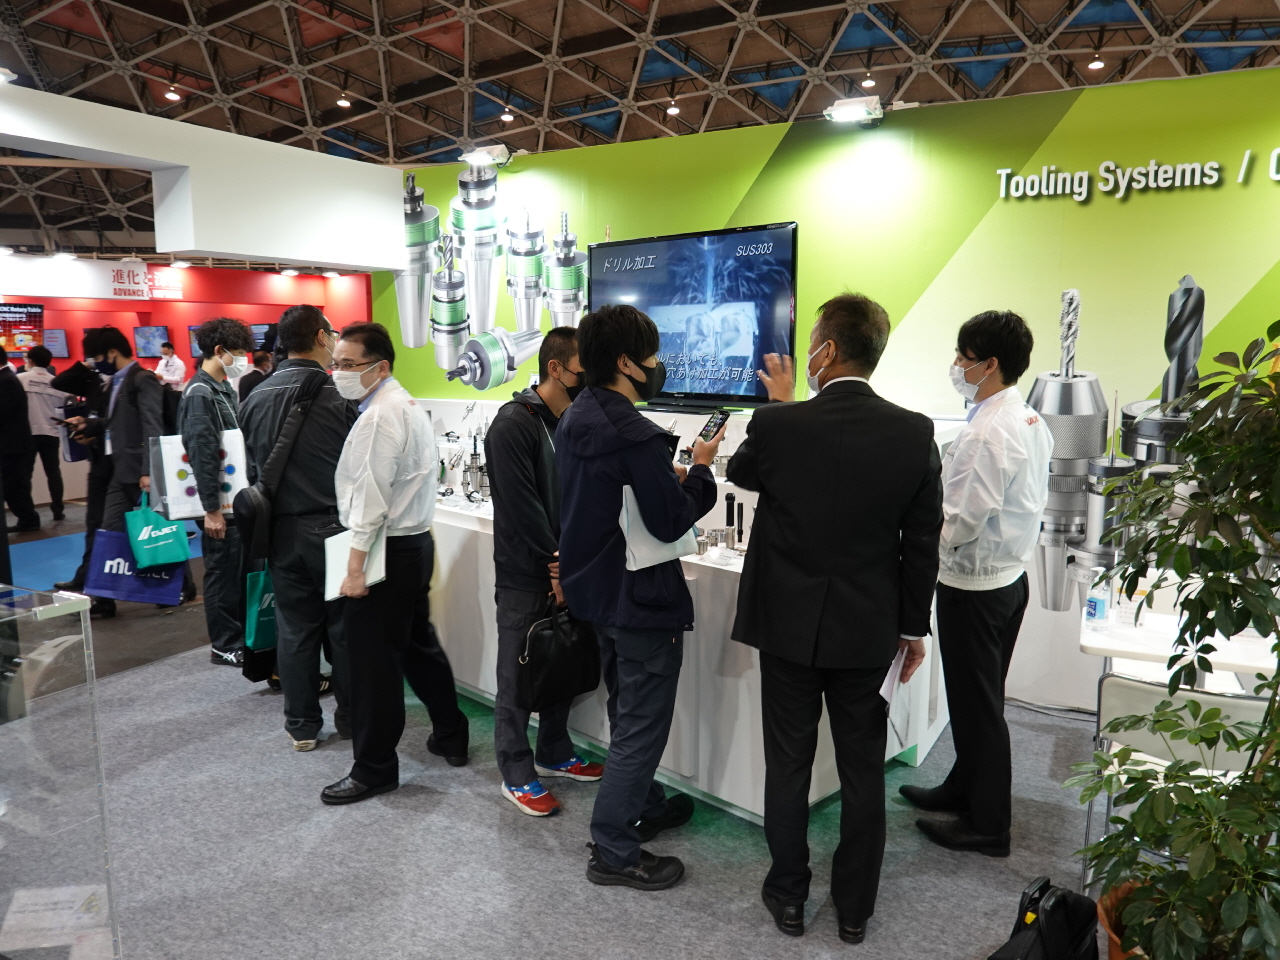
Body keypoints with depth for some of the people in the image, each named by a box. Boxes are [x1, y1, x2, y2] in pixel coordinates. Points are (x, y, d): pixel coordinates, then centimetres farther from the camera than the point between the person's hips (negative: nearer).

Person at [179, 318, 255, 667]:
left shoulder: (226, 389, 12)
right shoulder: (200, 393, -15)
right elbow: (201, 455, -19)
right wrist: (211, 509, -20)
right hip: (219, 503, -8)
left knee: (243, 568, 15)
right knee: (223, 571, 2)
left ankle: (243, 635, 27)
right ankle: (225, 646, 14)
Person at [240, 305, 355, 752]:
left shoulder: (256, 399, 2)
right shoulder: (341, 397, -13)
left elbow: (249, 468, 9)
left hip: (282, 531, 4)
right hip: (334, 528, -4)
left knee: (295, 628, 12)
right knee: (343, 626, 10)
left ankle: (301, 725, 22)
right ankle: (351, 717, 22)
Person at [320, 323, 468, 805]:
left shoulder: (380, 416, -17)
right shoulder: (408, 406, 14)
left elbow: (371, 495, -21)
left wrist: (356, 566, -19)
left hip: (387, 549, -10)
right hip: (416, 542, 10)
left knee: (375, 661, 1)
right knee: (418, 644, 20)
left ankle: (374, 769, 14)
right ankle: (451, 736, 33)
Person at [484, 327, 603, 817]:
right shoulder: (513, 423, -16)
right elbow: (522, 504, -20)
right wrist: (559, 563, -15)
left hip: (564, 571, 7)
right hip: (525, 574, -7)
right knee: (519, 675, 5)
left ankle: (554, 753, 35)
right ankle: (517, 774, 20)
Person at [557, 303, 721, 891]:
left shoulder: (574, 421, 4)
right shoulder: (636, 437, -26)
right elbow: (672, 523, -23)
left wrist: (669, 477, 5)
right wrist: (700, 470, -8)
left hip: (597, 591, 10)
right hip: (641, 600, -10)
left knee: (628, 714, 25)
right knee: (641, 726, 5)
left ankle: (644, 805, 44)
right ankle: (614, 853, 18)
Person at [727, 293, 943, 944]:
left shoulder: (776, 424, -15)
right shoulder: (916, 433, -9)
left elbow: (739, 472, 7)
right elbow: (923, 542, -2)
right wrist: (913, 625, 9)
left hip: (788, 623, -1)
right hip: (869, 629, 2)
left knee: (788, 764, 14)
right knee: (863, 770, 15)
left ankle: (788, 896, 31)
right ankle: (855, 908, 31)